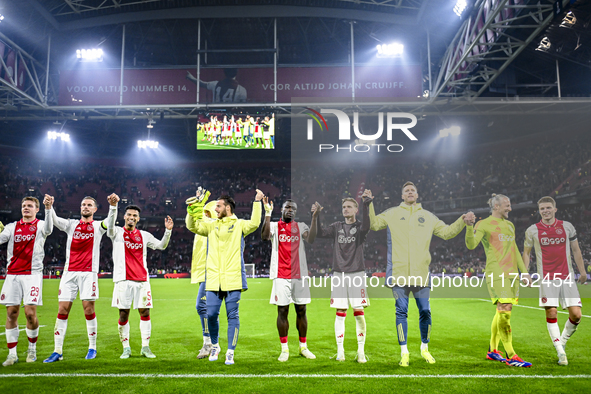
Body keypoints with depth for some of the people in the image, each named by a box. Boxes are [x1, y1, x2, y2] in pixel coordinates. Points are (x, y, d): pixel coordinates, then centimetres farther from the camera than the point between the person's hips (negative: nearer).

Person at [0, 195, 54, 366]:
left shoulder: (40, 225, 4)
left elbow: (48, 229, -20)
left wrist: (48, 209, -37)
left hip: (32, 274, -3)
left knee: (30, 313, -7)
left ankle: (32, 348, 15)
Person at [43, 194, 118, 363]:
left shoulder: (98, 226, 7)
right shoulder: (71, 224, 13)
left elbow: (110, 222, -14)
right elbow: (55, 221, -4)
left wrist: (113, 205, -33)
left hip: (89, 273, -2)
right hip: (69, 272, 2)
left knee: (89, 309, -2)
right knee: (62, 310, 1)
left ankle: (92, 348, 11)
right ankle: (57, 351, 8)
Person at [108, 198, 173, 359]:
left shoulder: (144, 235, 13)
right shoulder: (117, 232, 5)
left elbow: (161, 245, 12)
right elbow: (110, 224, -15)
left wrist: (168, 231, -4)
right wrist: (113, 206, -31)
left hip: (142, 280, 2)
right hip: (123, 280, -2)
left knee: (145, 313, 2)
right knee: (123, 315, 1)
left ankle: (145, 347, 11)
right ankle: (126, 348, 13)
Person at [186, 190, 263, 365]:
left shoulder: (239, 224, 6)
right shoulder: (211, 225, 16)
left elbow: (254, 224, -12)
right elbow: (192, 226, 8)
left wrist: (257, 202, -15)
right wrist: (196, 207, -3)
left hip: (233, 279, -3)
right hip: (213, 279, 3)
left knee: (232, 315, 1)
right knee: (211, 314, 4)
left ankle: (230, 352, 11)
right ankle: (214, 346, 28)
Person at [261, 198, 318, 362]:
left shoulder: (301, 226, 10)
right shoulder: (274, 225, 5)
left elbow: (311, 239, -9)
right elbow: (264, 236, -17)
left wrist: (314, 218, -15)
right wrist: (268, 213, -20)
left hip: (299, 275, 2)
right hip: (281, 276, -2)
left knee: (301, 311, 8)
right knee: (282, 311, 2)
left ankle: (303, 347, 20)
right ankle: (284, 349, 12)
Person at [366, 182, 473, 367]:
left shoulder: (428, 216, 16)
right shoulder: (392, 214, 10)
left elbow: (446, 232, 20)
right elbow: (373, 224, 5)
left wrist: (462, 220, 9)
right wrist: (369, 204, -3)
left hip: (421, 273, 2)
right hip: (399, 272, -2)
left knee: (425, 311, 5)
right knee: (401, 311, -1)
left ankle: (425, 348, 25)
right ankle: (404, 352, 9)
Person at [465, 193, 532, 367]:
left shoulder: (509, 225, 21)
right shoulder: (483, 224, -2)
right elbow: (471, 244, -16)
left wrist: (524, 271, 23)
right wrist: (469, 227, -32)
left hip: (511, 273, 8)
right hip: (496, 273, -7)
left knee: (502, 312, 9)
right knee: (505, 311, -14)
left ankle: (492, 351, 21)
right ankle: (511, 356, -9)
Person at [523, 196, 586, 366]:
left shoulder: (567, 226, 7)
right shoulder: (532, 230, 3)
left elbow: (576, 250, 15)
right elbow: (526, 252, 13)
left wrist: (582, 271, 13)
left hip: (567, 277, 2)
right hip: (546, 278, -1)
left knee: (576, 315, -5)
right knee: (551, 314, -8)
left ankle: (562, 340, 22)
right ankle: (560, 352, 2)